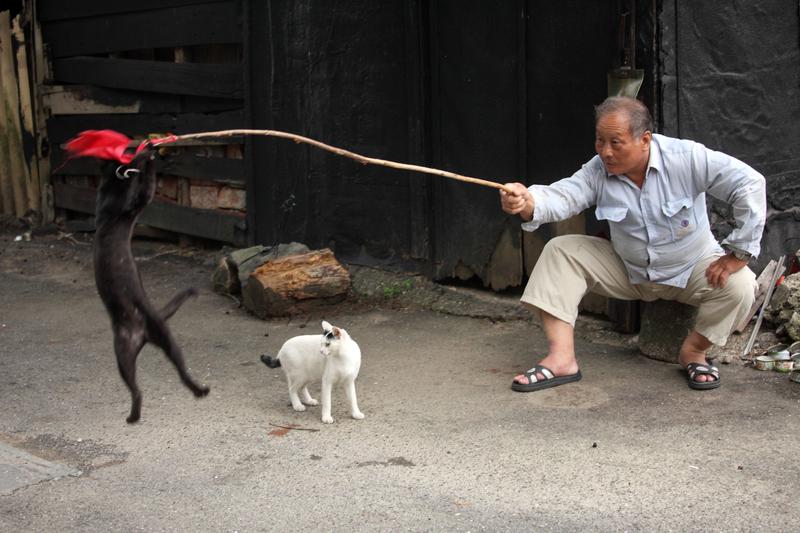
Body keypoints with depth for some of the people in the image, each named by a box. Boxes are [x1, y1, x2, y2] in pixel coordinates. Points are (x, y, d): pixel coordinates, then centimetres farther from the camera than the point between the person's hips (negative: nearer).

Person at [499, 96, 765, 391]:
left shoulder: (686, 158, -24)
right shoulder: (598, 170, -14)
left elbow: (750, 184, -25)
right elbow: (562, 196, -31)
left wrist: (738, 254, -25)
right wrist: (529, 203, -56)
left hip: (692, 269, -2)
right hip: (628, 271, 3)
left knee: (740, 285, -31)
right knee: (559, 251, -14)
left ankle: (693, 350, -2)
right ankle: (561, 358, -22)